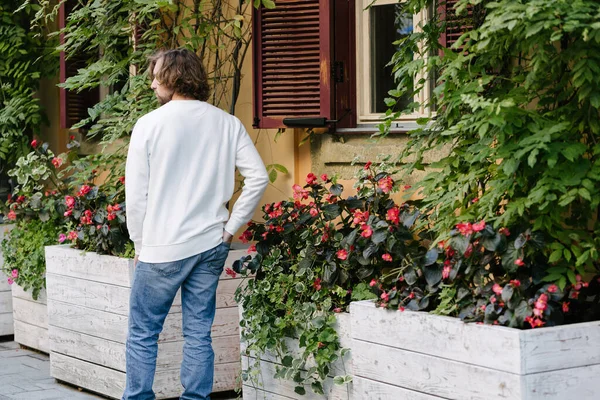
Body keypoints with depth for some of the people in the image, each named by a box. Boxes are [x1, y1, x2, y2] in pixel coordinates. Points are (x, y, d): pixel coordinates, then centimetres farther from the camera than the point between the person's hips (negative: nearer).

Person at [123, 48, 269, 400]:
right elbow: (259, 177, -2)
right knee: (199, 333, 11)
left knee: (142, 333, 7)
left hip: (163, 248, -4)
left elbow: (136, 195, -7)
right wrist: (231, 227, 3)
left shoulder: (150, 124, -8)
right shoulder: (228, 124, 3)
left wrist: (140, 244, 5)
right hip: (211, 246, 4)